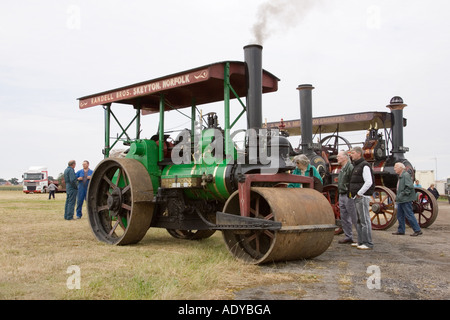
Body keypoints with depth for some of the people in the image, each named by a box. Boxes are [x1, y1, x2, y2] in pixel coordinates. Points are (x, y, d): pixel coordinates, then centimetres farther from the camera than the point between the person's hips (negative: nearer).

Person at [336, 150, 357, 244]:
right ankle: (348, 237, 18)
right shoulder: (342, 169, 18)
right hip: (341, 196, 10)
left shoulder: (350, 167, -13)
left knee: (354, 218, -6)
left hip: (348, 196, -10)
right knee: (344, 218, 11)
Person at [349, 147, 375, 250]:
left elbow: (369, 182, -19)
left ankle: (368, 243, -5)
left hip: (362, 197, -10)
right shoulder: (356, 166, 18)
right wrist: (353, 193, 14)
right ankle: (361, 242, 20)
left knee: (365, 220, -8)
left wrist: (359, 193, -17)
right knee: (358, 221, 13)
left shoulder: (364, 166, -11)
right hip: (357, 197, 10)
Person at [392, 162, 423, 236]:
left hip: (406, 200, -10)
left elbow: (410, 187, -21)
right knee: (400, 215, 12)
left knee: (409, 215, -6)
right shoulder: (400, 176, 16)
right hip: (401, 200, 10)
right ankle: (401, 230, 19)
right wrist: (398, 197, 14)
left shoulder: (406, 175, -14)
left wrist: (402, 195, -19)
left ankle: (417, 230, 0)